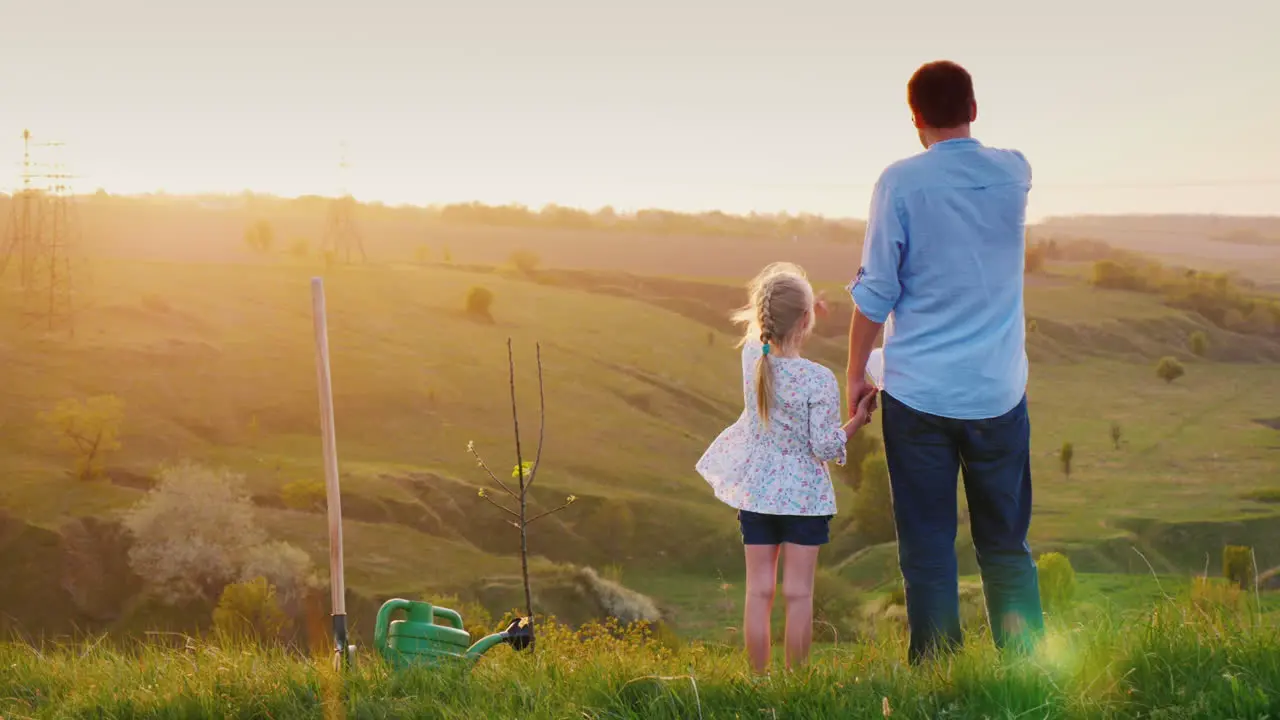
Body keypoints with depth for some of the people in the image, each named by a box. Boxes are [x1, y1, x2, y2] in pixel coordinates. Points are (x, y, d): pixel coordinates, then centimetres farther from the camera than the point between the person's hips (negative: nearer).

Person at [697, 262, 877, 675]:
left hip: (755, 490, 4)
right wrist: (856, 420, -1)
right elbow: (825, 446, -15)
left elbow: (762, 331, 19)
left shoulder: (752, 357, -6)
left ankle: (759, 678, 17)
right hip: (804, 495, -4)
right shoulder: (819, 381, -19)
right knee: (798, 594, 5)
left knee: (759, 591, 10)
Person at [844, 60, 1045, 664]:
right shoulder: (1014, 172, 1)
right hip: (999, 393, 3)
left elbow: (875, 291, -6)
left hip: (918, 393, -3)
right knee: (1007, 547, 13)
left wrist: (856, 373, 3)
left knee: (928, 550, 5)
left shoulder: (901, 182, -9)